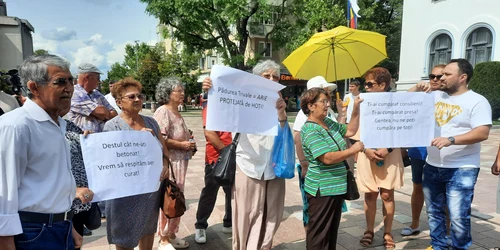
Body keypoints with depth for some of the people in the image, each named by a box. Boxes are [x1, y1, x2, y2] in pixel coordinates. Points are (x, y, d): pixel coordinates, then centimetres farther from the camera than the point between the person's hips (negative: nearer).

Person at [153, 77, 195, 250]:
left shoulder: (177, 113, 15)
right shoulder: (162, 112, -13)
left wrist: (189, 143, 9)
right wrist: (182, 145, -17)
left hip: (180, 161, 9)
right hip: (168, 162, -9)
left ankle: (172, 235, 30)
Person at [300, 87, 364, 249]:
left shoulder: (328, 122, 8)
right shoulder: (310, 130, -22)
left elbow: (350, 131, 15)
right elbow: (328, 158, -28)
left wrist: (356, 108, 5)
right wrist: (353, 150, -18)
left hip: (336, 186, 9)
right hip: (322, 189, -9)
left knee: (332, 229, 21)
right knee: (319, 231, 5)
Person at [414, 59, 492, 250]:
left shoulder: (477, 101, -7)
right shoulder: (435, 96, 9)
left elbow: (482, 133, -18)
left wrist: (450, 140, -29)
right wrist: (417, 90, -2)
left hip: (461, 170, -6)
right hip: (432, 167, 6)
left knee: (458, 217, -5)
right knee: (434, 212, 16)